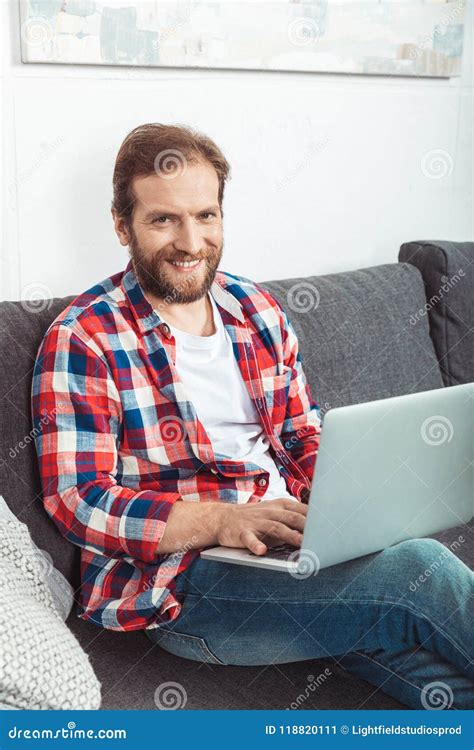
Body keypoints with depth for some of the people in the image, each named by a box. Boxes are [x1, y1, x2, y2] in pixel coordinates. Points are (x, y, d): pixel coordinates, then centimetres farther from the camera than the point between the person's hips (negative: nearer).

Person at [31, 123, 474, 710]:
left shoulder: (258, 311, 12)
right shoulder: (81, 340, -7)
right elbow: (77, 500, -13)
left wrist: (346, 496, -5)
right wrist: (221, 521, -25)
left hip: (293, 544, 6)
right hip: (179, 581, -5)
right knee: (420, 571, -23)